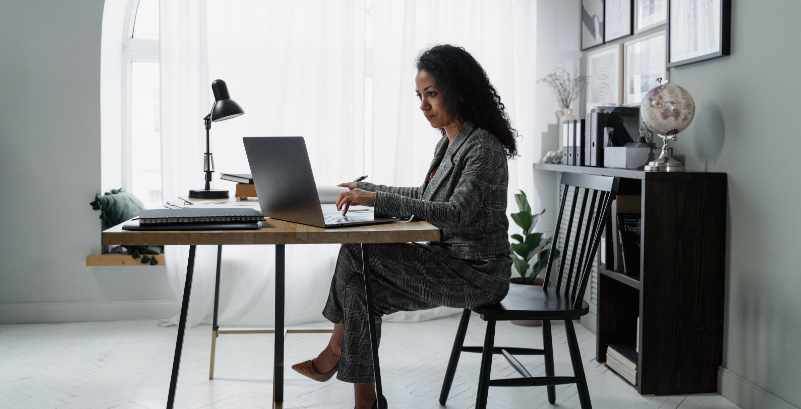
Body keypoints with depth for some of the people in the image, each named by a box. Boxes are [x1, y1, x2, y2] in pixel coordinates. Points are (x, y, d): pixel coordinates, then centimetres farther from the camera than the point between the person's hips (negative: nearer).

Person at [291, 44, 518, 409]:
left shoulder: (483, 147, -18)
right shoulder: (449, 142, 13)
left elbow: (456, 212, -31)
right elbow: (428, 196, 25)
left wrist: (378, 200, -35)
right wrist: (368, 190, 21)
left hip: (475, 272, -9)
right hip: (449, 261, 9)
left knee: (357, 251, -15)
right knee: (359, 288, -5)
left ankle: (332, 356, 7)